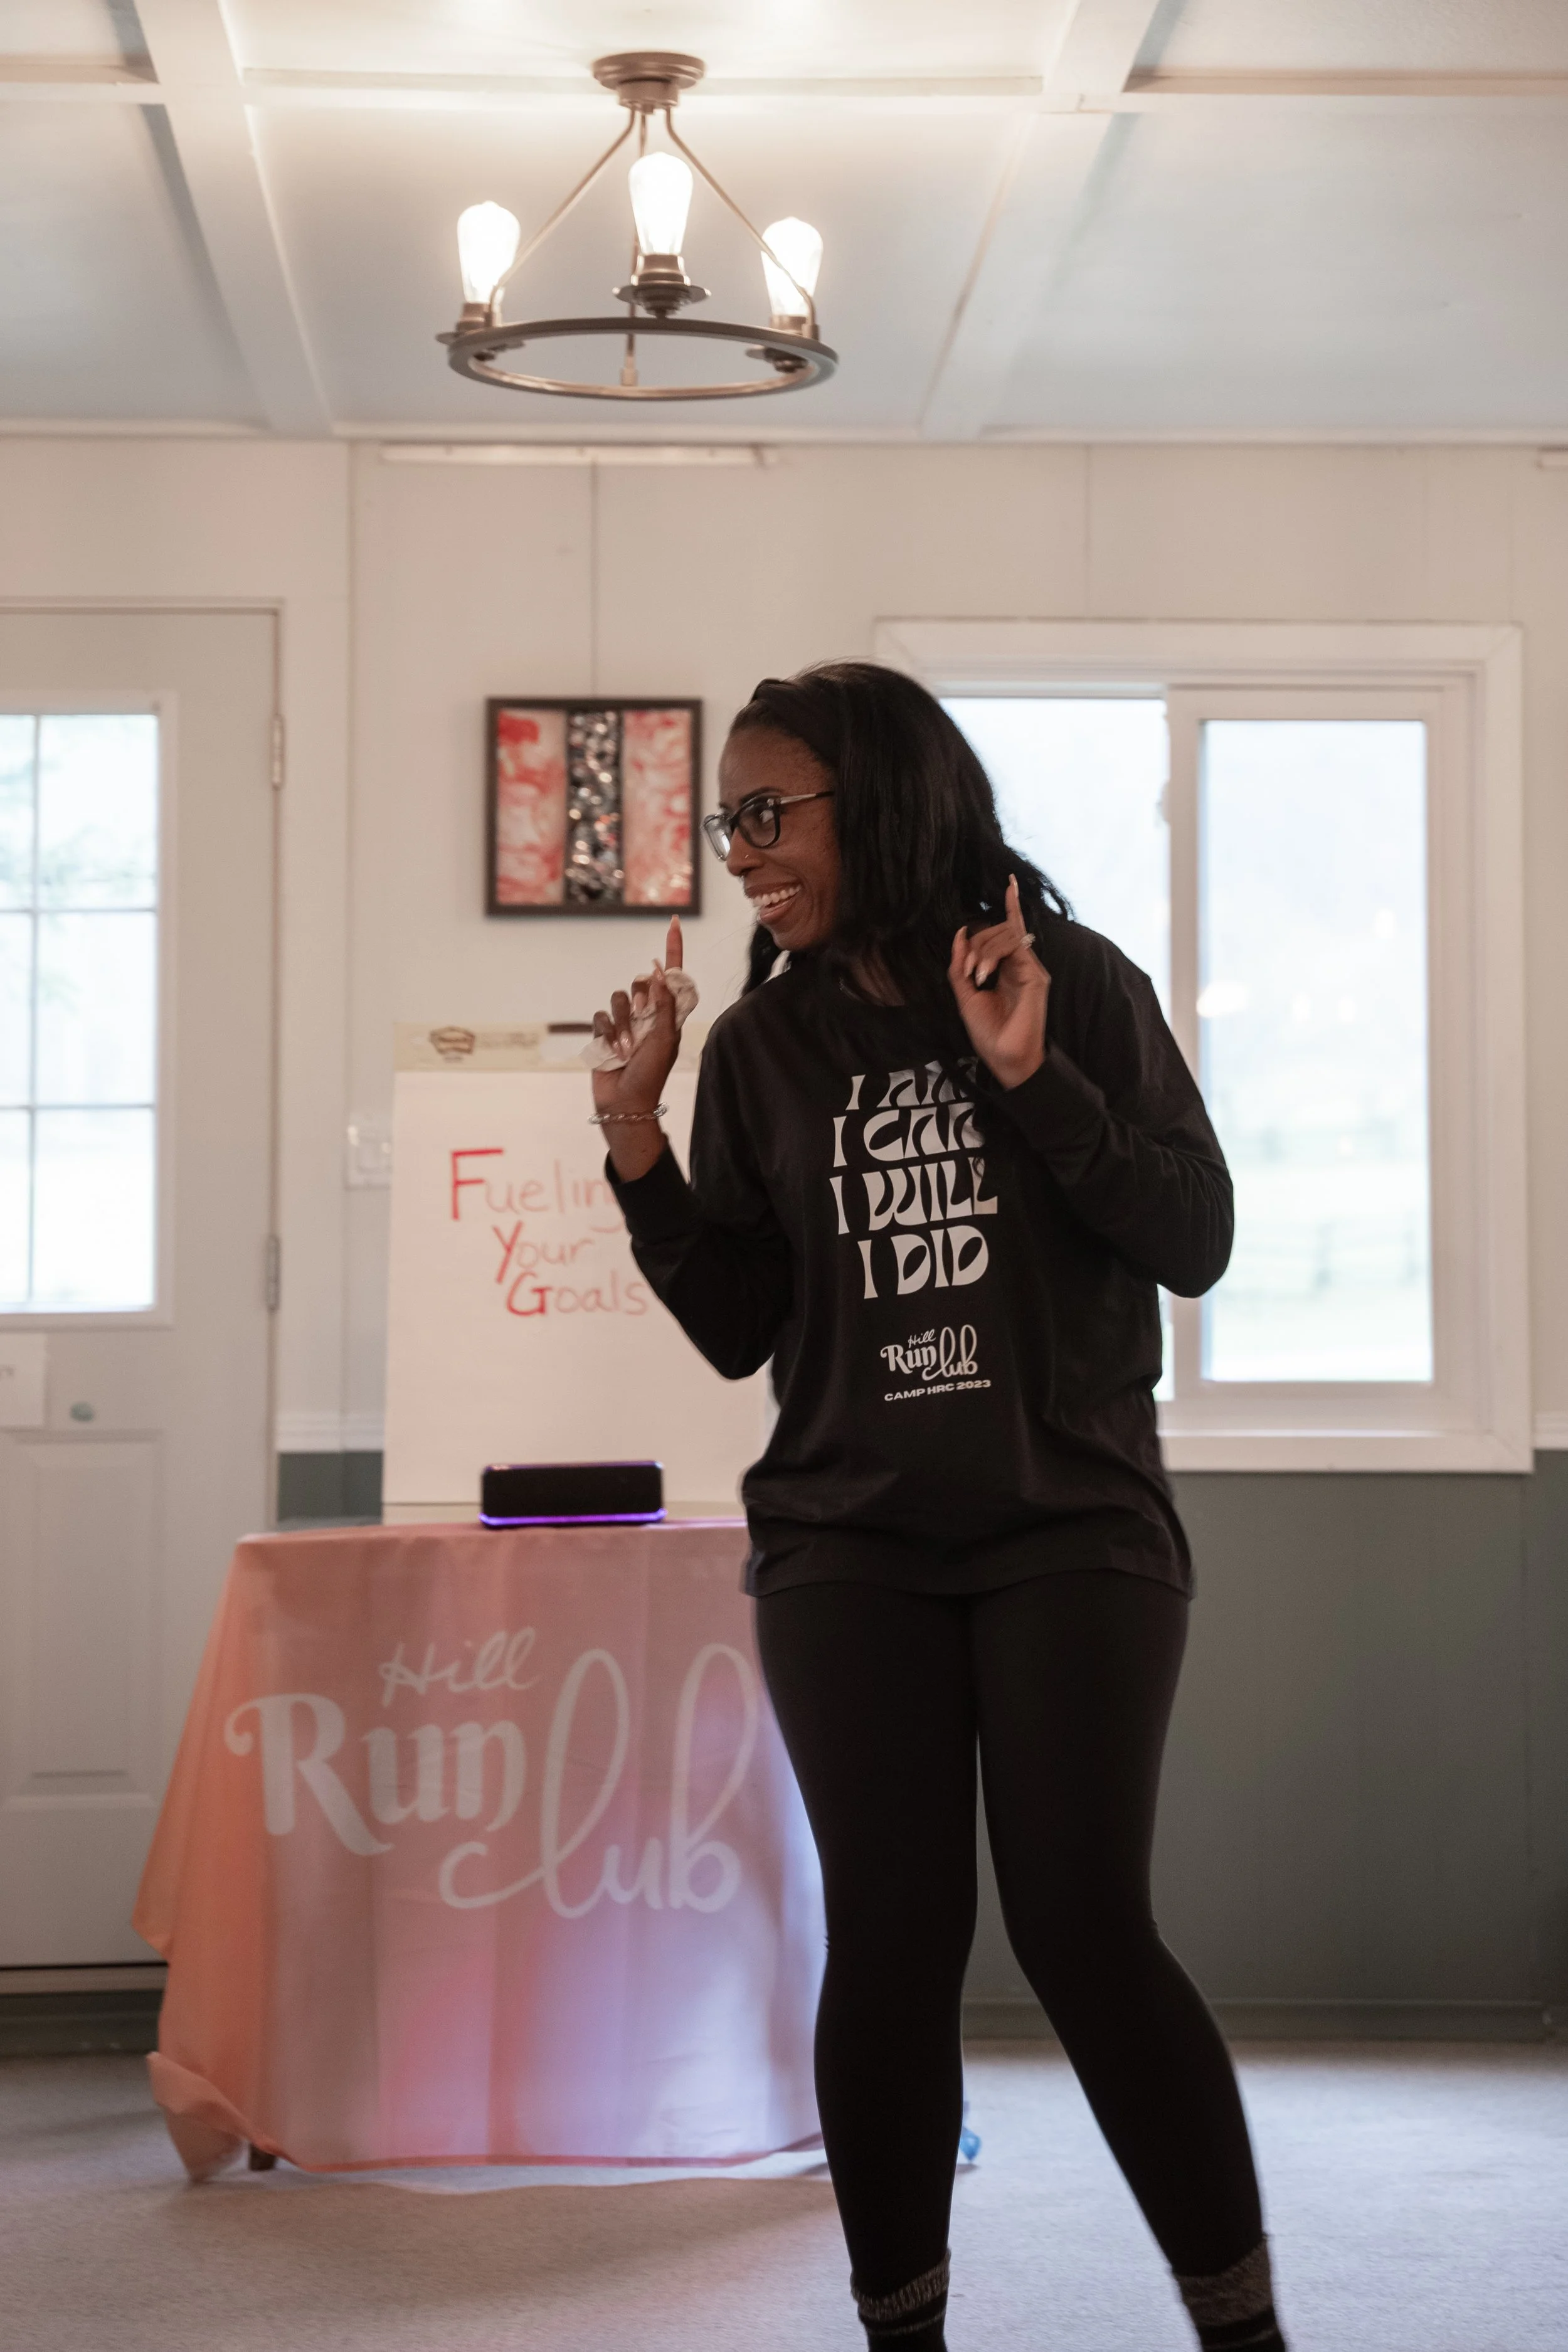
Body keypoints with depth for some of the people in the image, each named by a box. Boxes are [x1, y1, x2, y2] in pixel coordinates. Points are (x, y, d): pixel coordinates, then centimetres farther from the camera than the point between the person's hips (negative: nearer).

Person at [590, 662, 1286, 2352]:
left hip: (1073, 1530, -2)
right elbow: (738, 1330, 8)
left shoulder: (1077, 985, 0)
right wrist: (637, 1144, -3)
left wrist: (1033, 1079, -15)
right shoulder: (762, 1046, 8)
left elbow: (1195, 1243, -4)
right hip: (848, 1548, 3)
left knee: (1084, 1931, -10)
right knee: (890, 1939, -3)